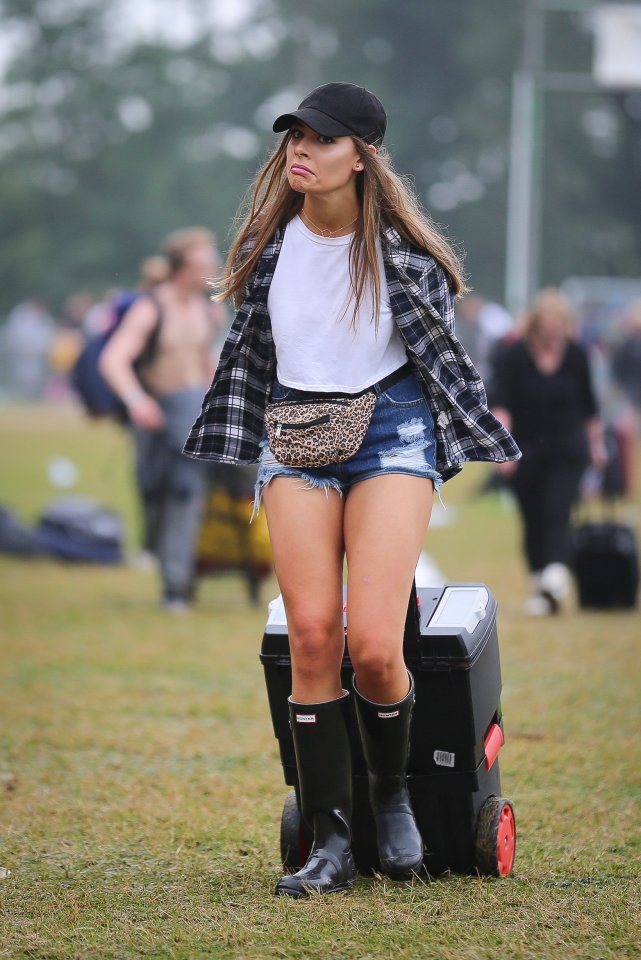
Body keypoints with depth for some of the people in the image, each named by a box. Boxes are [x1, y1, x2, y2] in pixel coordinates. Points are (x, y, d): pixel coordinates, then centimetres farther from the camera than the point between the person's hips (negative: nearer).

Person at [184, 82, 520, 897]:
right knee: (311, 638, -8)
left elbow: (442, 357, 3)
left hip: (392, 432, -3)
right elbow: (245, 354, 16)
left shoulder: (402, 252, -7)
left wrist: (498, 451, 6)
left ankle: (393, 792, 14)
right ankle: (331, 844, -2)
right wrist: (204, 455, 20)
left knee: (372, 645, -15)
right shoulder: (269, 243, 3)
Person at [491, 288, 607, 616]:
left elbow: (588, 405, 9)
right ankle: (540, 586, 17)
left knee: (557, 516, -15)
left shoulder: (576, 355, -4)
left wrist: (596, 444, 16)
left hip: (566, 453, 0)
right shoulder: (513, 356, -10)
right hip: (525, 453, 0)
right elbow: (501, 405, -17)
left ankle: (556, 577, -27)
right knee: (533, 523, 7)